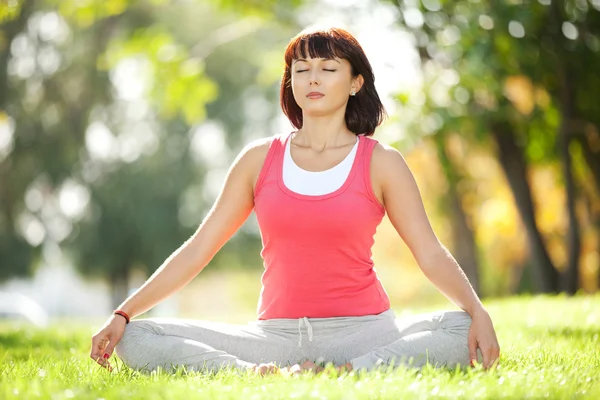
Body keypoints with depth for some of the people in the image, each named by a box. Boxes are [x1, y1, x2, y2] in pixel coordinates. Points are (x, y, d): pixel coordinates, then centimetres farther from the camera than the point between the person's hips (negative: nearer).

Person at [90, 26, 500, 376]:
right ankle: (259, 374, -31)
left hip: (361, 328, -2)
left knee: (460, 333, -32)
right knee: (136, 340, -17)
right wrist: (122, 315, 1)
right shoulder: (261, 158, 9)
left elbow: (432, 254, -2)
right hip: (277, 334, 2)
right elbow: (198, 249, 9)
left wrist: (478, 312, -22)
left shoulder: (380, 162, 3)